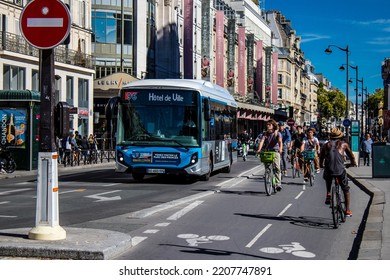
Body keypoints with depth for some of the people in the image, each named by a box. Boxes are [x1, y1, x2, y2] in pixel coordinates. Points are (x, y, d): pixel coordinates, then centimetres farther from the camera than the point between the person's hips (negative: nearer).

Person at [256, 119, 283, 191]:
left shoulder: (277, 133, 0)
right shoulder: (265, 134, 7)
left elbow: (280, 141, -17)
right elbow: (262, 141, -8)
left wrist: (280, 149, -36)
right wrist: (259, 149, -26)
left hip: (275, 151, -3)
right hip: (267, 151, 3)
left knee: (277, 167, -12)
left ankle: (278, 184, -12)